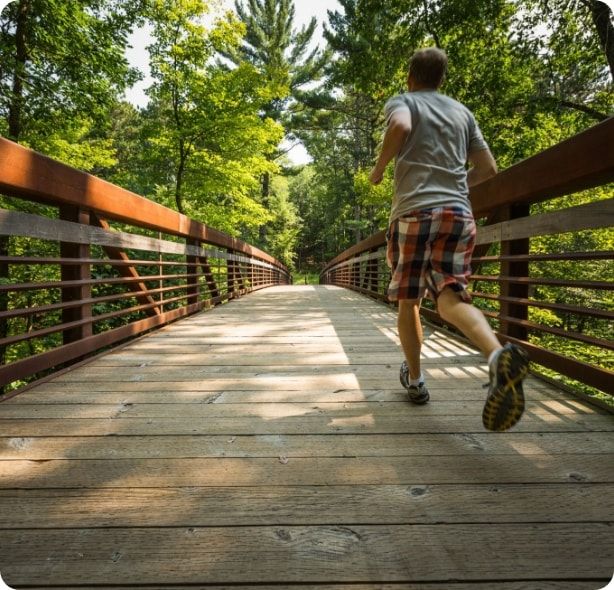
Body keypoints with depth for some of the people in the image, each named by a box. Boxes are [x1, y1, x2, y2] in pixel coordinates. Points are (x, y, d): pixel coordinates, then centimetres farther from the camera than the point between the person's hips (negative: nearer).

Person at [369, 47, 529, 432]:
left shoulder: (401, 102, 11)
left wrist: (379, 168, -1)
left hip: (413, 211, -3)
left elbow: (400, 126, -16)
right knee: (451, 297, -4)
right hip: (458, 213, 4)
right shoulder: (462, 112, 22)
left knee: (408, 300, 10)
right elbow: (488, 169, 18)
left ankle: (415, 379, 18)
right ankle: (499, 354, -32)